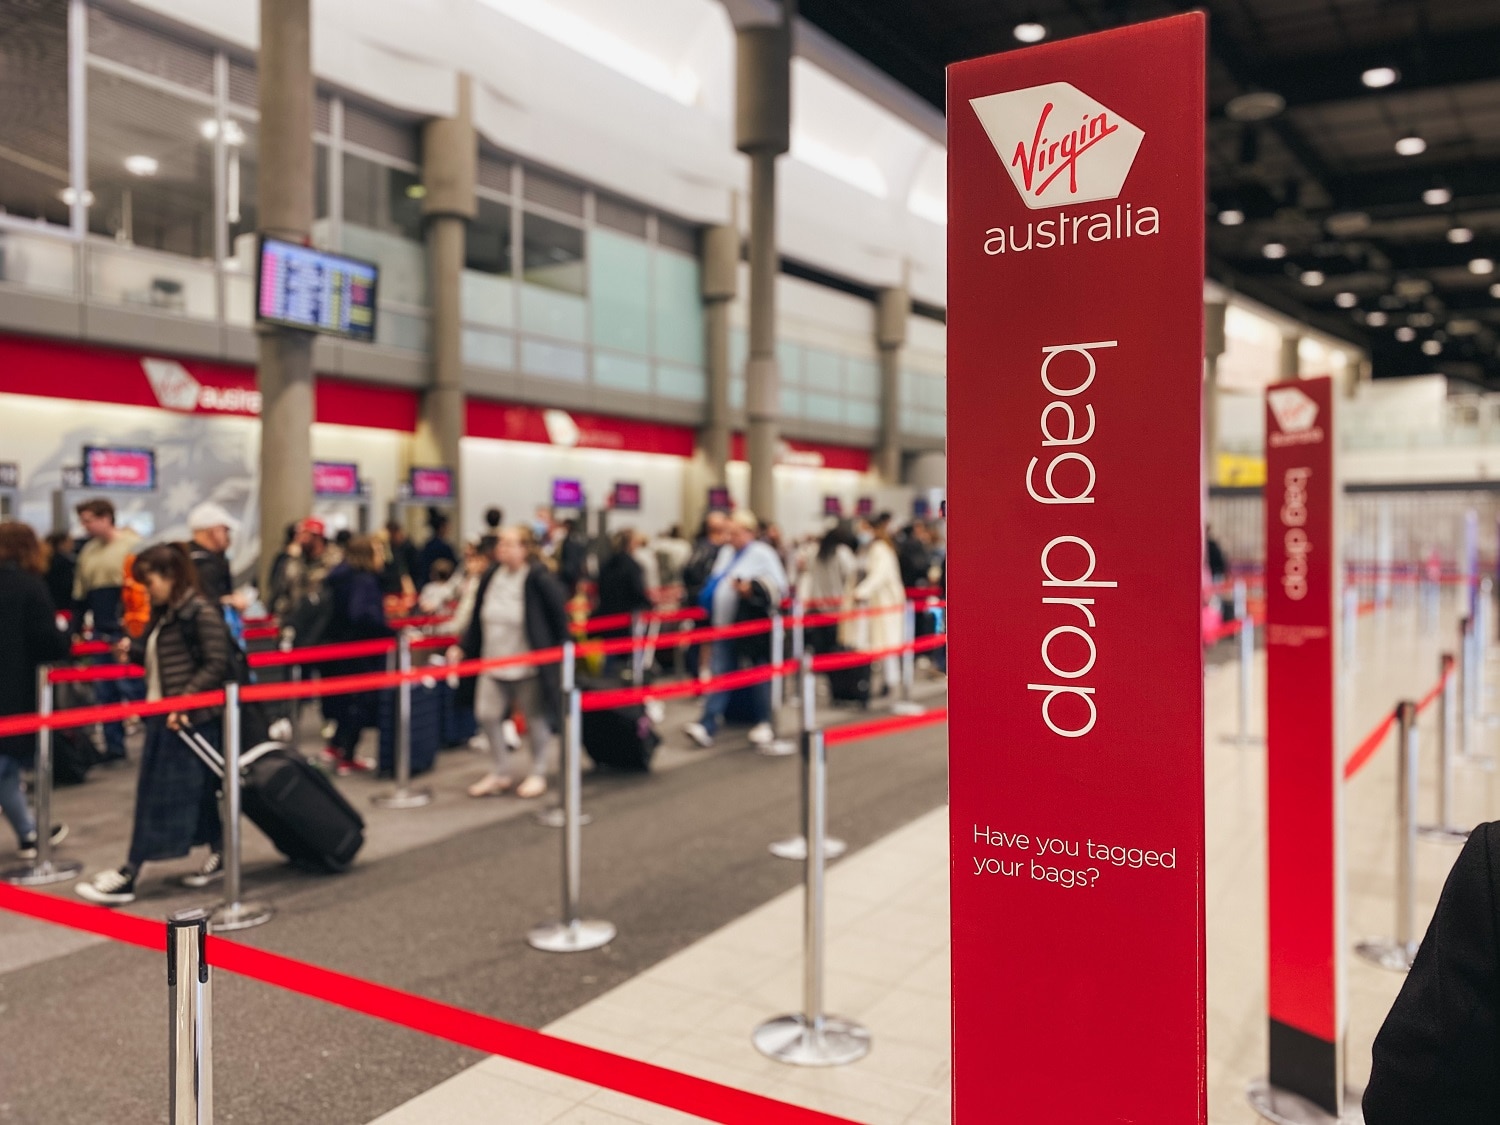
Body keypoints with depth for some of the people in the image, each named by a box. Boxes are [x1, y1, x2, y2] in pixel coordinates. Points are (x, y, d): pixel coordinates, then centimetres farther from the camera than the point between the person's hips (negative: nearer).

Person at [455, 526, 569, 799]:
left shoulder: (539, 579, -15)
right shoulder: (491, 577, 3)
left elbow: (558, 614, -10)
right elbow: (477, 619, 10)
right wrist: (462, 647, 6)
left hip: (528, 662, -6)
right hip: (493, 662, 6)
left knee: (536, 719, 8)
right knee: (487, 715, 5)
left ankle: (538, 774, 25)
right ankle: (501, 773, 23)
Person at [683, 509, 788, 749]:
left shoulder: (763, 554, -6)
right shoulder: (726, 553, 15)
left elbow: (779, 587, -11)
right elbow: (716, 583, 24)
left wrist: (752, 589, -23)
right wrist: (707, 599, 7)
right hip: (725, 626, 6)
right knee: (718, 674, 0)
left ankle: (764, 724, 23)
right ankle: (706, 726, -4)